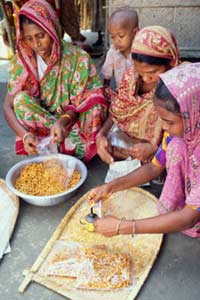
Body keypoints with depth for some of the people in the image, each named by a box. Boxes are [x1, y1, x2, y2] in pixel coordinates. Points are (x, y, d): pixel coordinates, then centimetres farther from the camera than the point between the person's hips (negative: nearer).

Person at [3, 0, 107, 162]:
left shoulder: (78, 58, -13)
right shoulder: (21, 60, -8)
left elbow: (79, 104, -12)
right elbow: (9, 106, -10)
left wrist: (62, 122, -34)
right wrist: (25, 134, -28)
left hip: (71, 122, -2)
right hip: (37, 129, 2)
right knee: (21, 99, -25)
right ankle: (72, 141, -19)